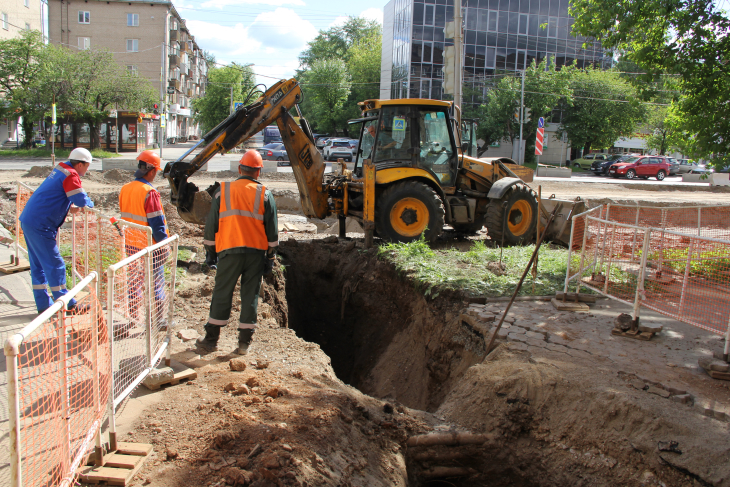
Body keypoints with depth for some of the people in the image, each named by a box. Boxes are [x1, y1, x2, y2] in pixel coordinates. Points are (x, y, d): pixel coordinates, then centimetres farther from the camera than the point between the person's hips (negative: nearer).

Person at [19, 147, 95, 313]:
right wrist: (91, 204, 0)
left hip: (28, 220, 10)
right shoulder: (71, 175, -14)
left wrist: (69, 208, 11)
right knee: (55, 265, -3)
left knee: (38, 265, 12)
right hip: (39, 226, -10)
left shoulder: (60, 170, 15)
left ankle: (43, 305, 19)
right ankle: (68, 305, 3)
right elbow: (81, 200, -22)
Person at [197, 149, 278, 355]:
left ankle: (211, 338, 13)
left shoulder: (223, 191, 5)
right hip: (256, 252, 1)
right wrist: (270, 256, 11)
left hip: (229, 250, 0)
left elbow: (211, 223, 8)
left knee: (222, 293, 7)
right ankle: (244, 342, 10)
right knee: (250, 294, 7)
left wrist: (210, 251, 15)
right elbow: (272, 230, 5)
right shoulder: (265, 194, 5)